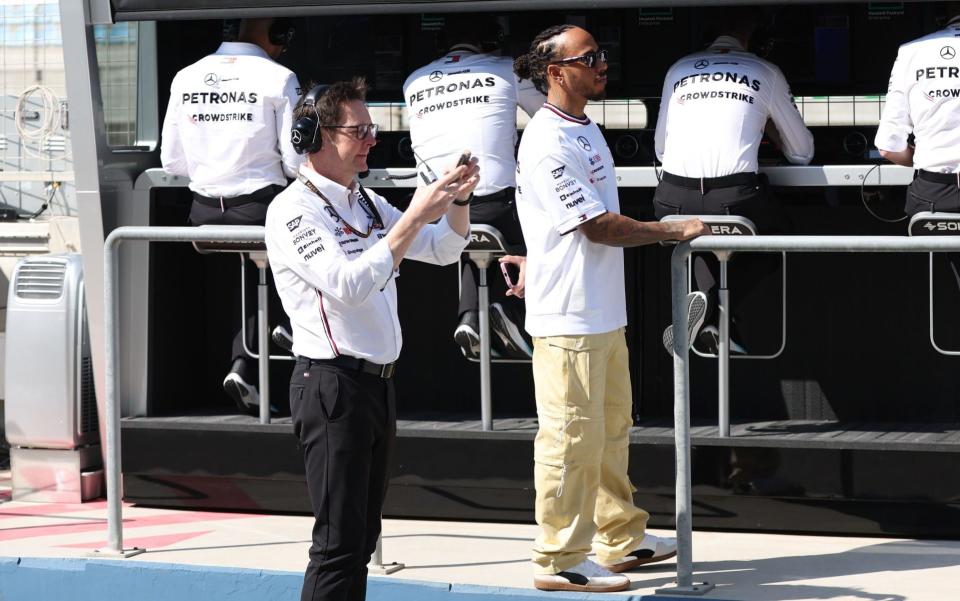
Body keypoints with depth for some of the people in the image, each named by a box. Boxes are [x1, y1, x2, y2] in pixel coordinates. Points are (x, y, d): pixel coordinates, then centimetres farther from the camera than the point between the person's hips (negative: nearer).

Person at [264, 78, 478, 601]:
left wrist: (458, 199, 0)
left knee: (363, 537, 11)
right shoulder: (293, 210, -11)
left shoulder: (367, 204, 16)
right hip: (332, 385, -9)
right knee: (339, 541, -11)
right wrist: (414, 217, -23)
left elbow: (444, 249, 20)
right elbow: (349, 284, -23)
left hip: (377, 382, 9)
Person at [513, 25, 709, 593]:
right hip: (569, 317, -10)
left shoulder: (586, 129, 14)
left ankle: (622, 539, 32)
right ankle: (560, 560, 4)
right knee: (572, 438, -4)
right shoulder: (549, 142, -19)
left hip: (603, 311, 10)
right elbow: (597, 226, -20)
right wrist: (673, 230, -13)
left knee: (611, 429, 19)